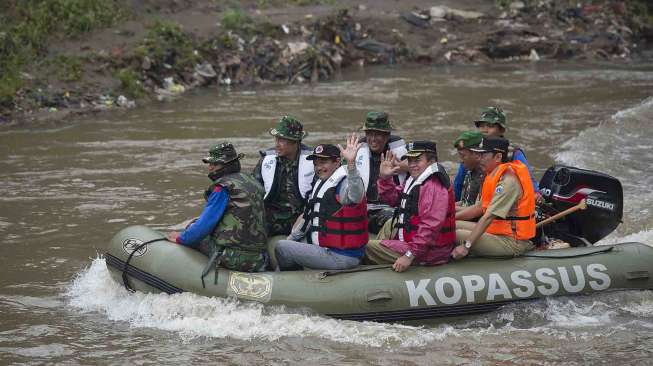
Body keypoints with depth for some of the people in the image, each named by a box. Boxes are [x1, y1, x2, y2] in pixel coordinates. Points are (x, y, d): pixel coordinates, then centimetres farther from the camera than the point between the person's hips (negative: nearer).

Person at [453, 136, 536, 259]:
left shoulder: (508, 181, -20)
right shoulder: (495, 175, 13)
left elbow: (489, 217, -25)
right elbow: (480, 207, 20)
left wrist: (466, 245, -28)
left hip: (512, 242, -10)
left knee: (456, 235, -23)